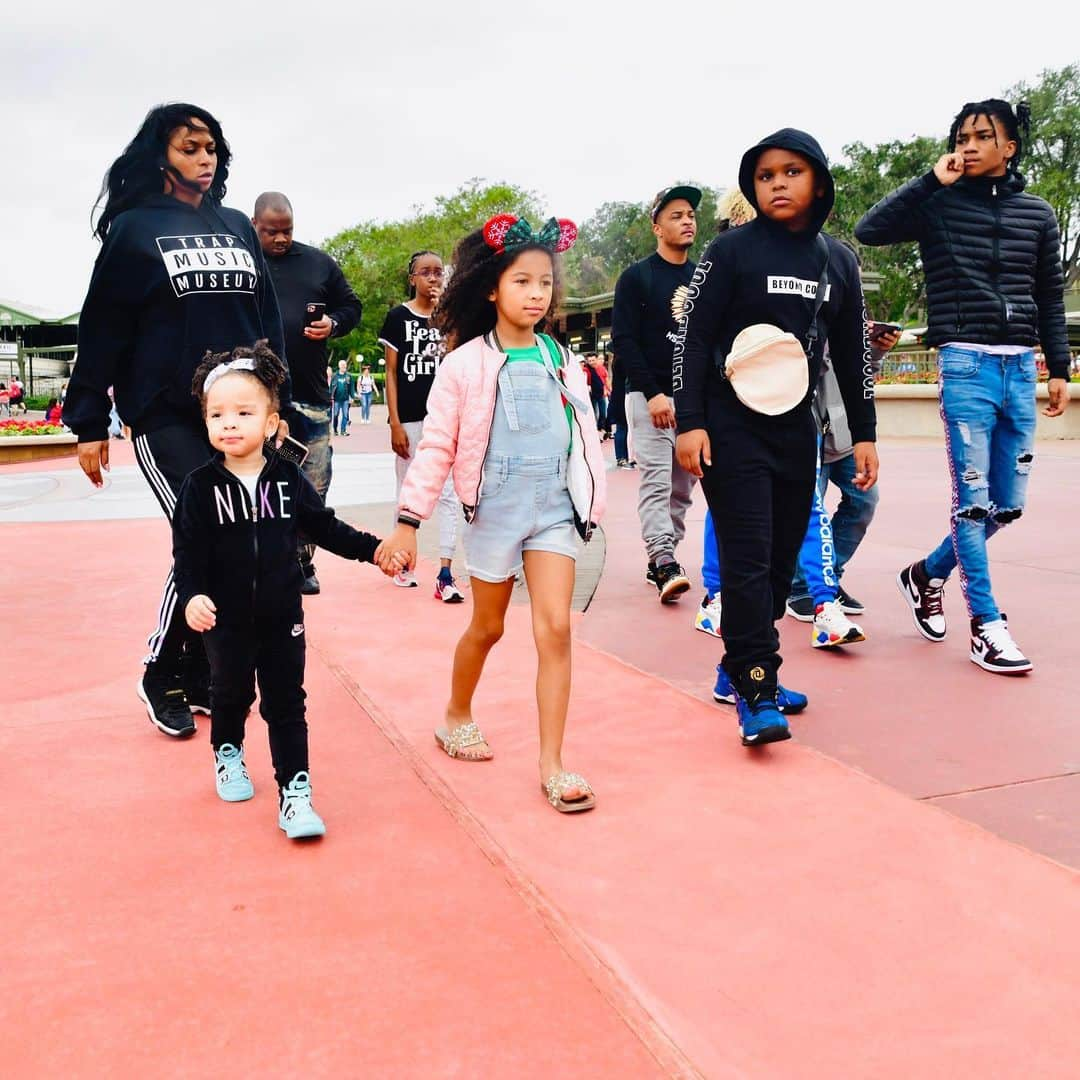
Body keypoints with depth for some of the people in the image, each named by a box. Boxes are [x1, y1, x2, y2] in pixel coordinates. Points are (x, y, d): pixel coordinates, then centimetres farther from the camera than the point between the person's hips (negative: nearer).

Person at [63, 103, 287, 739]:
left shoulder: (237, 227, 14)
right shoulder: (134, 228, 1)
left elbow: (267, 320, 16)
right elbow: (103, 328, -1)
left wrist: (277, 404, 11)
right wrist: (90, 423, -4)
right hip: (166, 417, -5)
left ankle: (200, 677, 18)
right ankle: (161, 678, 8)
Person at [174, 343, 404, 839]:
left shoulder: (288, 478, -4)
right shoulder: (200, 487, -9)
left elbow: (324, 527, 7)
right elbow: (188, 551, -11)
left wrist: (373, 549, 3)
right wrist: (192, 595, -26)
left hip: (282, 616, 1)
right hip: (226, 619, 0)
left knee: (286, 704, 3)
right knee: (230, 695, 20)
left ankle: (295, 793, 7)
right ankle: (228, 753, 48)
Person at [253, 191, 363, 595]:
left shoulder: (320, 263, 10)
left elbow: (352, 306, 17)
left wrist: (333, 324, -5)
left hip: (311, 396, 3)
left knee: (314, 486, 6)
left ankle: (302, 562, 20)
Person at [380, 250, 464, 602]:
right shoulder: (398, 316, 1)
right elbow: (391, 373, -1)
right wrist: (395, 423, -8)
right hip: (410, 418, -2)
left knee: (449, 495, -5)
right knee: (408, 493, 8)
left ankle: (445, 575, -5)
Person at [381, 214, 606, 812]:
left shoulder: (562, 360, 6)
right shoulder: (466, 363, -5)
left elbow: (584, 436, 12)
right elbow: (437, 446, -5)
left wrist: (591, 501, 13)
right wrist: (408, 519, -8)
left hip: (554, 507, 2)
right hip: (494, 508, -2)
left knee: (556, 628, -7)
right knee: (487, 627, 13)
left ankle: (551, 765, -1)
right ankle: (457, 717, 40)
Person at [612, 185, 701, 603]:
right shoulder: (636, 277, 0)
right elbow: (623, 339, -7)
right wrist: (653, 393, -15)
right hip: (650, 395, -5)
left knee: (683, 486, 4)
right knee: (656, 479, -12)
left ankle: (658, 562, 11)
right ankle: (664, 562, -16)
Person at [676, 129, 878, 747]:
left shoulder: (838, 260, 9)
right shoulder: (732, 251, -5)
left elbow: (852, 351, 13)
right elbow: (693, 340, -7)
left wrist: (865, 434, 11)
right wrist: (690, 424, -14)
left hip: (796, 427, 5)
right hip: (732, 426, -5)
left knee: (784, 555, 7)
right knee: (749, 559, -9)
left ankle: (742, 669, 21)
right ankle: (756, 693, -6)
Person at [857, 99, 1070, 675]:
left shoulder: (1037, 213, 12)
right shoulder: (939, 205, 2)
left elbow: (1051, 298, 16)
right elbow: (868, 230, -12)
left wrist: (1059, 368, 11)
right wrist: (932, 181, -10)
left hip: (1020, 367, 5)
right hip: (966, 364, -4)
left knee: (1007, 503, 7)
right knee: (974, 498, -5)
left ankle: (926, 574, 28)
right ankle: (986, 625, 3)